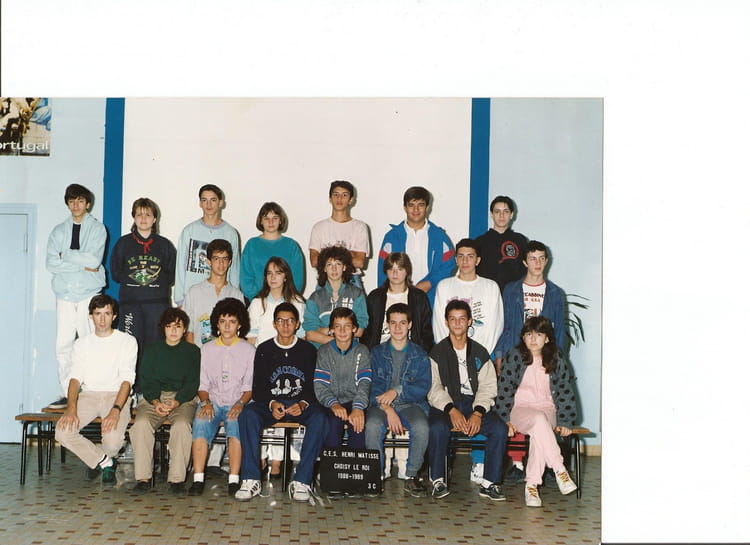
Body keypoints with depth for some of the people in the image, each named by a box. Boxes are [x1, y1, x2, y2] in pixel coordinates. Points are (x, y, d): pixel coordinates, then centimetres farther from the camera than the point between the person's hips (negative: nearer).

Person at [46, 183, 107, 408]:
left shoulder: (98, 229, 6)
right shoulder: (59, 231, 14)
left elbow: (94, 259, -9)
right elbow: (51, 263, 1)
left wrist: (67, 255, -3)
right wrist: (83, 264, -8)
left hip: (89, 293, -3)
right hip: (65, 293, 3)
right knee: (63, 345, 0)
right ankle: (66, 394, 5)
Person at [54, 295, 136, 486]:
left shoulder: (127, 341, 3)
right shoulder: (82, 344, 14)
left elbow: (126, 380, -8)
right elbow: (75, 378, 2)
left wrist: (115, 410, -25)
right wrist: (71, 408, -17)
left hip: (116, 396, -3)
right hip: (88, 396, 3)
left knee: (113, 440, -29)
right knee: (63, 431, -25)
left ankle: (94, 459, 12)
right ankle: (105, 462, 1)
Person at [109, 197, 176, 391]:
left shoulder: (164, 245, 10)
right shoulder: (123, 243, 11)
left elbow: (173, 274, 10)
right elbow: (115, 273, 10)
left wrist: (157, 279, -1)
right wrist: (132, 278, 1)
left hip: (157, 302, 0)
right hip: (130, 302, 0)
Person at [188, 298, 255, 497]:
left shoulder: (248, 350, 10)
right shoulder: (207, 349, 17)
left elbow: (250, 386, 4)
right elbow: (202, 383, 12)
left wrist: (240, 403, -14)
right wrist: (205, 402, -8)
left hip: (237, 404, -2)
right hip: (212, 402, 2)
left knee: (236, 424, -34)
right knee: (200, 423, -30)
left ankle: (234, 480, -34)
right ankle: (198, 479, -32)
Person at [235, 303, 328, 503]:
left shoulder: (308, 350, 7)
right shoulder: (264, 350, 10)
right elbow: (257, 389, 5)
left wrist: (303, 404, -19)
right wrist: (272, 404, -16)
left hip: (302, 404, -1)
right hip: (270, 404, 1)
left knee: (319, 418, -33)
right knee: (247, 414, -31)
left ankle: (301, 481, -30)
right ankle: (251, 479, -30)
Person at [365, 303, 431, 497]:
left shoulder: (419, 354, 12)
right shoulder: (377, 352, 11)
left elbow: (424, 387, 1)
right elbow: (373, 386, 0)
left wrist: (398, 391, -15)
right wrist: (388, 409, -17)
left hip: (411, 403, 0)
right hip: (380, 404, 0)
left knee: (421, 427, -33)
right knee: (373, 426, -34)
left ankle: (412, 475, -15)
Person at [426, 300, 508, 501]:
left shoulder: (480, 353, 13)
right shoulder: (437, 353, 7)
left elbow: (488, 386, 4)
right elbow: (434, 388, -3)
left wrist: (478, 413, -14)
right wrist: (451, 410, -20)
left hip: (474, 403, 2)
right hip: (445, 405, -2)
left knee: (500, 428, -24)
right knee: (437, 428, -34)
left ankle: (489, 483, -14)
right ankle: (438, 480, -18)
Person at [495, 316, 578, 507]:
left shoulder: (557, 359, 4)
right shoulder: (515, 357, -2)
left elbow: (566, 391, 6)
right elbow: (504, 389, -1)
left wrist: (564, 422, -2)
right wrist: (507, 420, -8)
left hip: (547, 409, 1)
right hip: (520, 408, -1)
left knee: (539, 433, -34)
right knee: (539, 421, -36)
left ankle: (532, 484, -30)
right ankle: (560, 471, -34)